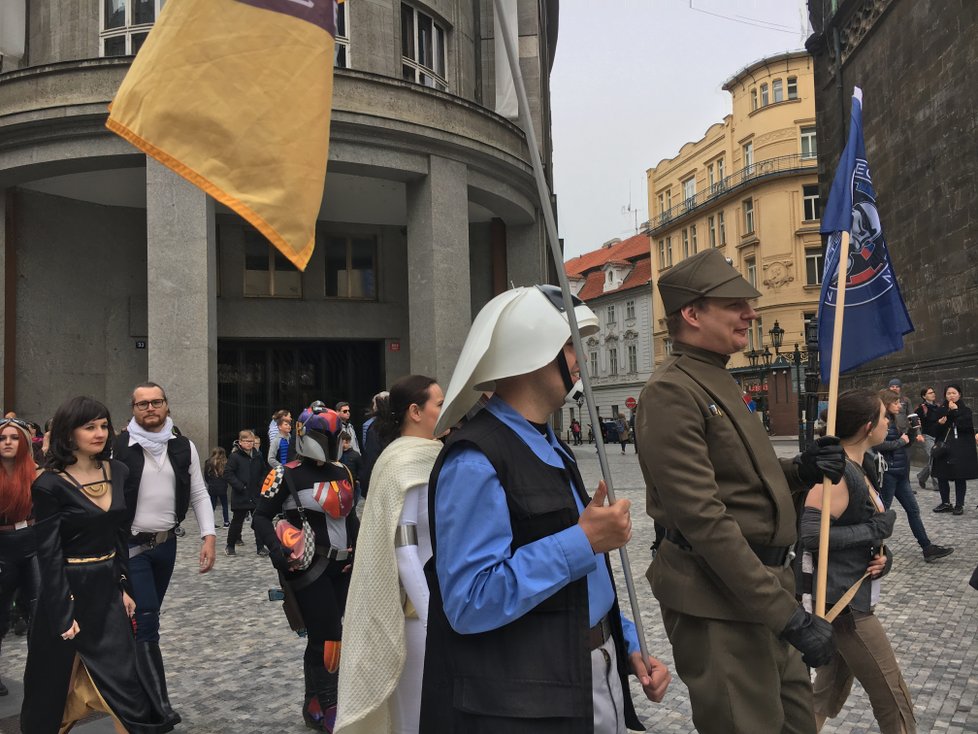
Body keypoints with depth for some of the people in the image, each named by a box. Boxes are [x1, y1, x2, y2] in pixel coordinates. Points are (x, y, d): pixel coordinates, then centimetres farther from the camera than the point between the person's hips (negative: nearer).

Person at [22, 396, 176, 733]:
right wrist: (63, 615, -15)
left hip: (108, 589, 5)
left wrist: (125, 586, 6)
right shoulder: (50, 484, -15)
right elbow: (48, 554, -15)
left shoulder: (118, 472, 2)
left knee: (123, 674, 8)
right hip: (68, 591, -5)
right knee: (59, 679, 12)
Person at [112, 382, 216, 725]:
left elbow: (199, 494, 5)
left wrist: (208, 536, -5)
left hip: (167, 544, 4)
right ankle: (159, 703, -3)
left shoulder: (184, 447, 3)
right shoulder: (118, 447, -8)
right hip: (131, 545, -4)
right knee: (146, 621, -8)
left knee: (145, 619, 16)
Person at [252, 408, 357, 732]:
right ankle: (325, 707, 9)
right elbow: (261, 516, -7)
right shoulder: (287, 475, -9)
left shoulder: (342, 472, 11)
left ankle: (316, 705, 26)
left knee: (323, 637, 14)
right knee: (328, 637, -7)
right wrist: (276, 549, -22)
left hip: (342, 567, 7)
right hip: (309, 568, -7)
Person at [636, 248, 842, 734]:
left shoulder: (720, 383, 13)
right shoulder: (672, 392, -18)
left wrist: (801, 470, 0)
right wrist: (785, 612, -24)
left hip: (762, 586, 10)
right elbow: (704, 518, -24)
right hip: (718, 604, -10)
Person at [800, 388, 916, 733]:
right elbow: (807, 533, -30)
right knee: (894, 701, 4)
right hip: (844, 602, -9)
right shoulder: (836, 473, -21)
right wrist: (874, 530, -22)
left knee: (830, 695, 18)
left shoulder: (860, 468, 9)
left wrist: (882, 555, -4)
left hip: (856, 596, 9)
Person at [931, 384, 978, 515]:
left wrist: (955, 411, -15)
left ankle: (959, 505, 9)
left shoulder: (965, 410, 2)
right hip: (944, 448, 3)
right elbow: (935, 431, 10)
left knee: (960, 478, 0)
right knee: (942, 476, 3)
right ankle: (945, 503, 16)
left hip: (961, 450, -3)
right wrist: (939, 424, -10)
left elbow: (966, 426, -16)